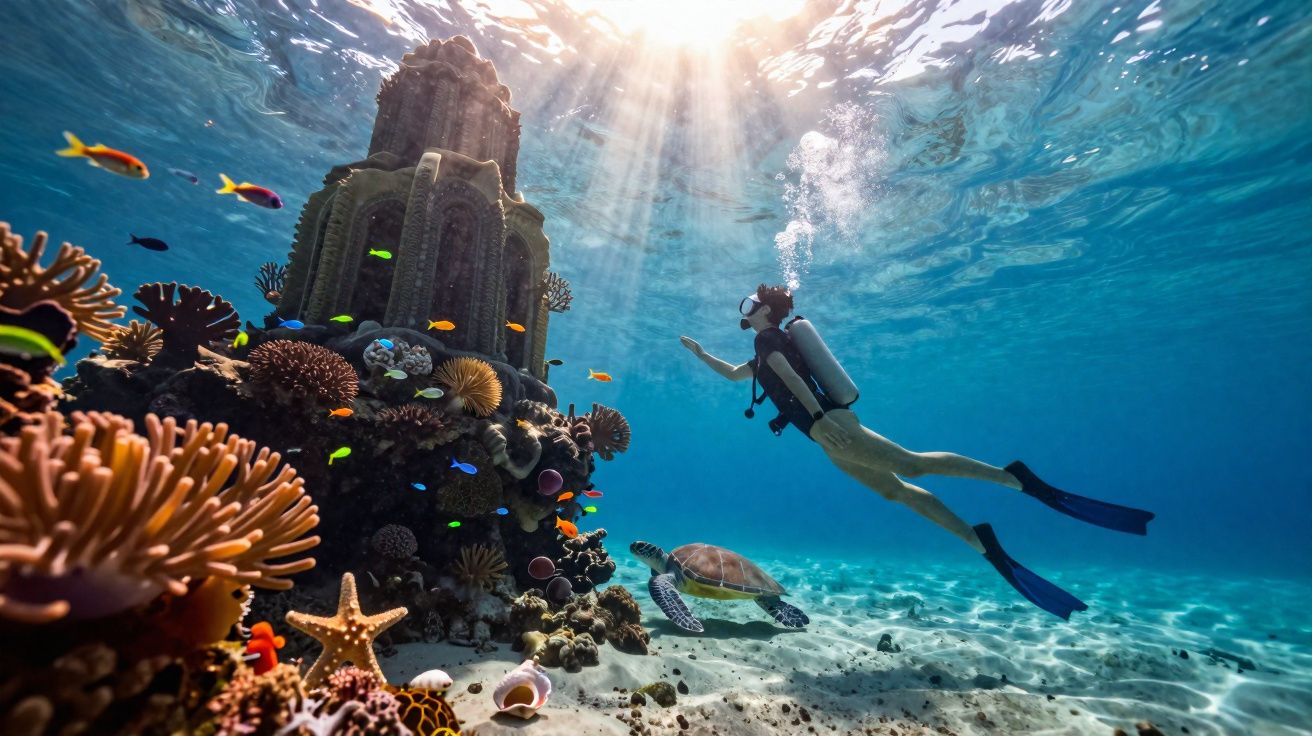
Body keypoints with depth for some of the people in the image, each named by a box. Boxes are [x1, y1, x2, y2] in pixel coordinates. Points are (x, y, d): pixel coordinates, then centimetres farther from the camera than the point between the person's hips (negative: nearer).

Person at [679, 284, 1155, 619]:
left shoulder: (768, 337, 0)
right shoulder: (766, 351, 28)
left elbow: (791, 376, -17)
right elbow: (734, 374, 42)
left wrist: (817, 415, -28)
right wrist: (699, 352, 42)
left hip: (827, 423, -9)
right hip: (831, 437, 9)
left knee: (910, 464, -17)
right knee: (899, 490, 3)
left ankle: (1017, 479, -15)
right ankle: (985, 547, 2)